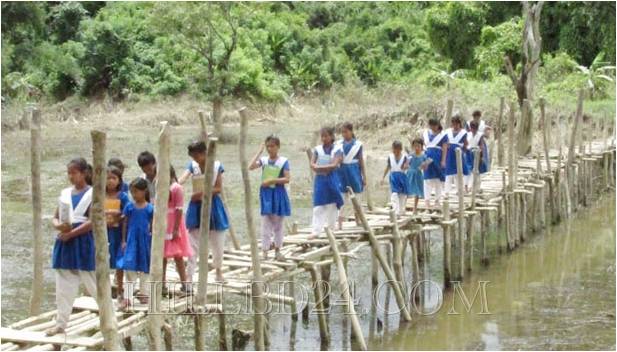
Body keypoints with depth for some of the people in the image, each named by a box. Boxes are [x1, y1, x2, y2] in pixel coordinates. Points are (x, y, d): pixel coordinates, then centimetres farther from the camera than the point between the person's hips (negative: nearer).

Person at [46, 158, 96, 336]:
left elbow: (92, 222, -14)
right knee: (64, 285, 7)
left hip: (83, 242, -5)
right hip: (65, 242, 5)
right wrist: (59, 226, -9)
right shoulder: (65, 193, 12)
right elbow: (55, 218, 14)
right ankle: (61, 323, 13)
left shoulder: (92, 194, -5)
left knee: (93, 283, 2)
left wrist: (71, 233, -17)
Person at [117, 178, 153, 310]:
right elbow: (125, 224, 4)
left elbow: (152, 226, 3)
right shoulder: (129, 206, 0)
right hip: (131, 240, 0)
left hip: (144, 240, 0)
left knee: (144, 268, 12)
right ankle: (127, 298, -7)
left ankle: (143, 294, 27)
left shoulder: (150, 208, -2)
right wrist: (124, 240, 0)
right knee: (129, 268, -5)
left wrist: (152, 241, 2)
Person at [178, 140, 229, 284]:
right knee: (193, 244, -3)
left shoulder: (216, 166, -7)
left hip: (212, 206, -1)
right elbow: (182, 178, -20)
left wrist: (203, 192, -22)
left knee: (217, 242, 12)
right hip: (196, 206, 1)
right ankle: (189, 277, -3)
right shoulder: (192, 165, -2)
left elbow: (218, 189, -8)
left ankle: (218, 270, 35)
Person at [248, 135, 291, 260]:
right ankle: (265, 251, 2)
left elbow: (287, 179, -9)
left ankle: (277, 250, 20)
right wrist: (260, 151, -13)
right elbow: (251, 167, -16)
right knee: (265, 224, -1)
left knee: (278, 224, 9)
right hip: (266, 193, 1)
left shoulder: (283, 161, -4)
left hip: (278, 193, -1)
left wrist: (272, 180, -19)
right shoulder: (263, 160, 1)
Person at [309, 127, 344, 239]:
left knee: (332, 205, 7)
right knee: (318, 206, -3)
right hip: (320, 179, 2)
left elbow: (334, 165, -14)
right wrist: (327, 168, -19)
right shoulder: (317, 149, 5)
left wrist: (319, 167, -14)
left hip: (332, 179, -1)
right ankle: (316, 231, -7)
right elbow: (312, 164, -4)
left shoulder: (337, 149, -3)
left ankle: (331, 229, 20)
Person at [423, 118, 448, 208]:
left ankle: (437, 200, 15)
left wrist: (443, 161, -13)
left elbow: (444, 148, -6)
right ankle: (427, 200, -1)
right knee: (428, 178, -1)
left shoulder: (443, 135, -1)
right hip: (428, 156, 2)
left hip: (438, 157, -2)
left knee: (438, 179, 6)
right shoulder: (426, 133, 9)